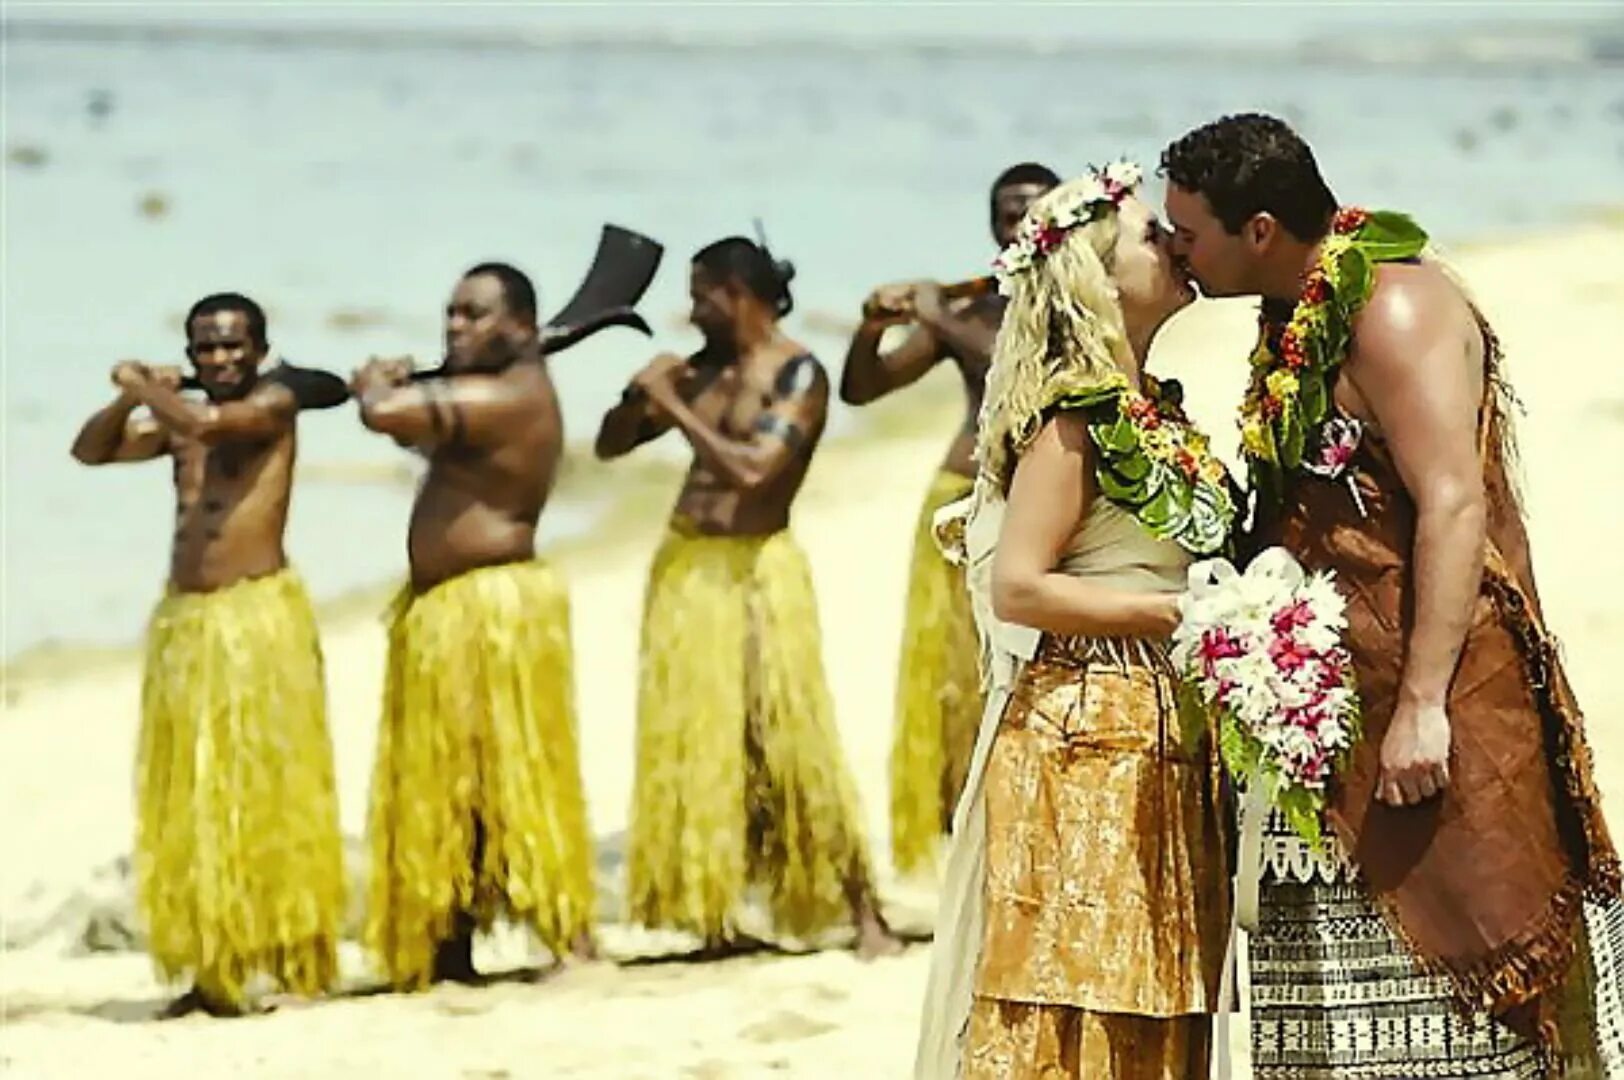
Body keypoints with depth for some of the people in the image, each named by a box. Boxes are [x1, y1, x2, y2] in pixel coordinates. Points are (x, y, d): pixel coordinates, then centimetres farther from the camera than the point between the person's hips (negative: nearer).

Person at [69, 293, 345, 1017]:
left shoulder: (274, 405, -4)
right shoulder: (181, 422, 15)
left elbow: (203, 422, -20)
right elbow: (89, 451, 17)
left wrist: (138, 382, -4)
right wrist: (132, 398, 0)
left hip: (258, 616, -7)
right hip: (184, 621, 7)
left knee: (265, 791, -9)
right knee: (191, 802, 5)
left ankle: (287, 958, -9)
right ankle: (215, 970, 8)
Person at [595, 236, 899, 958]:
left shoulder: (797, 374, -8)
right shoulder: (702, 369, 11)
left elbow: (752, 468, -22)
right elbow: (610, 445, 17)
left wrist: (676, 409, -14)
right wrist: (641, 396, -3)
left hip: (755, 572, -7)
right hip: (683, 568, 7)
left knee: (791, 746, -9)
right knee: (691, 744, 5)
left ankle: (864, 913, -5)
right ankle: (713, 916, 10)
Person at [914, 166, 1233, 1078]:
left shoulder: (1157, 410, 14)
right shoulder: (1074, 416, -12)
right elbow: (1018, 589, -17)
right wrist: (1179, 614, -17)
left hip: (1168, 748, 9)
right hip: (1087, 748, -9)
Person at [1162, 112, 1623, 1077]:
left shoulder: (1393, 306, -13)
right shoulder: (1300, 320, 15)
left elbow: (1453, 504, -21)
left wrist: (1422, 707, -26)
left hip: (1429, 707, -9)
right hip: (1335, 703, 9)